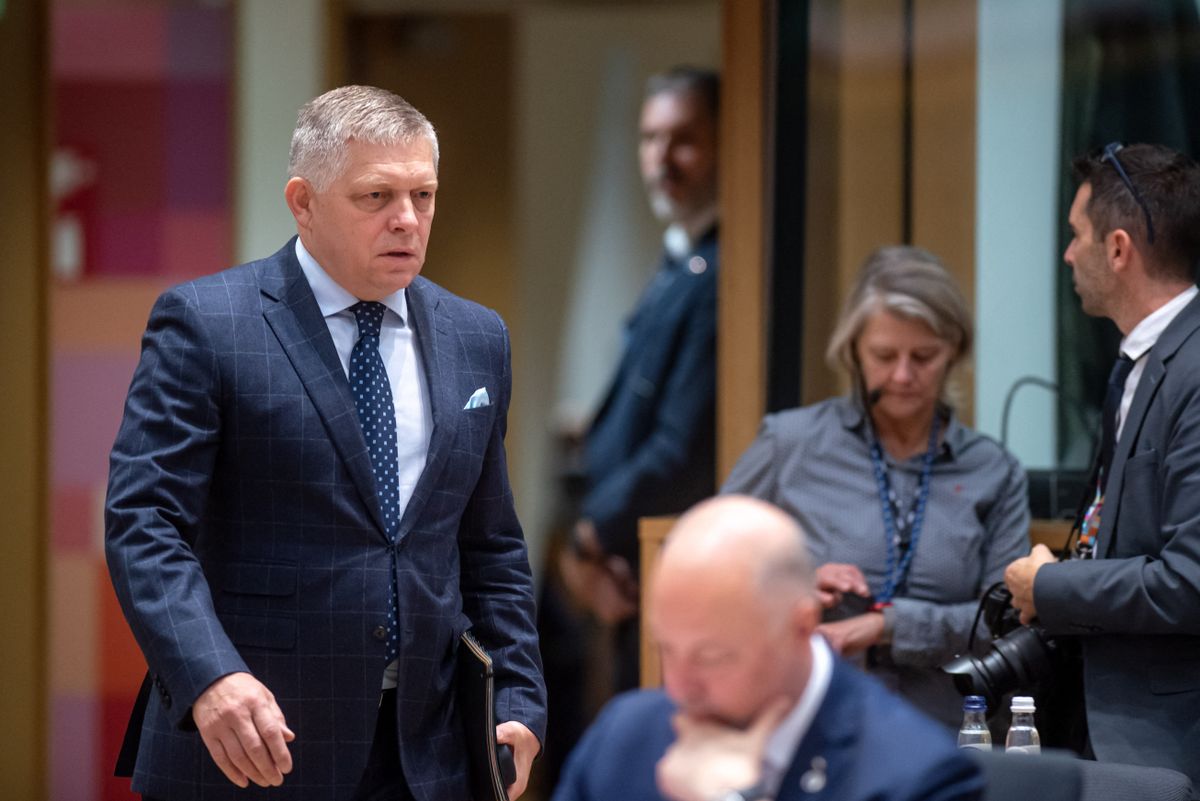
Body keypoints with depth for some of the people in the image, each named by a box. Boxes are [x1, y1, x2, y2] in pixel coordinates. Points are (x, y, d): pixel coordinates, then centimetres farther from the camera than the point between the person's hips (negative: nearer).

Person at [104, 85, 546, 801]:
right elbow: (144, 522, -13)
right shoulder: (203, 322, -4)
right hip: (248, 743, -4)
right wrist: (210, 678, -27)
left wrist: (519, 704, 7)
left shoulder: (476, 339, 13)